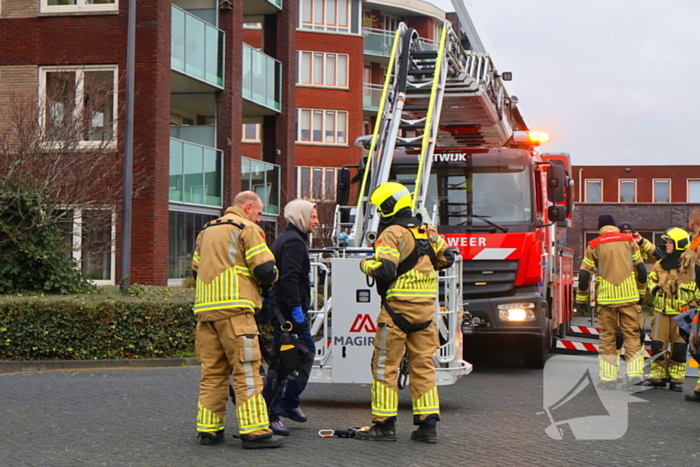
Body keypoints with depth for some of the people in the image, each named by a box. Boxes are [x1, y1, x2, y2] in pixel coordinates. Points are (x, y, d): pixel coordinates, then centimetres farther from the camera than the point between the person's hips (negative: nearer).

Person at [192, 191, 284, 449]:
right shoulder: (247, 229, -2)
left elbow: (196, 269, 25)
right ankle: (255, 431, -7)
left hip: (205, 309, 7)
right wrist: (268, 278, 11)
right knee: (246, 371, -6)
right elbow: (266, 271, -10)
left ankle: (208, 429, 11)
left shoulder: (206, 231, 22)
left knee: (212, 371, 10)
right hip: (234, 311, -7)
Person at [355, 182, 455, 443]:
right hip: (426, 307, 6)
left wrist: (365, 265, -1)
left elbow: (384, 271, -20)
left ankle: (384, 424, 2)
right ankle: (428, 424, 7)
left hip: (397, 307, -6)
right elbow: (446, 258, 21)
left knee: (385, 365, 2)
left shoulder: (392, 234, -11)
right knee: (423, 365, 9)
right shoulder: (427, 232, 11)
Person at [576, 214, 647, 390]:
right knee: (631, 334, 5)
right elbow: (641, 270, 8)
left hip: (606, 297, 0)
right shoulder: (629, 242, 7)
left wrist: (582, 299, 11)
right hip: (629, 296, 1)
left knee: (607, 337, 6)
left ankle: (609, 378, 3)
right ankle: (635, 372, -8)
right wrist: (642, 291, 22)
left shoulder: (594, 245, 4)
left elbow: (584, 274, 2)